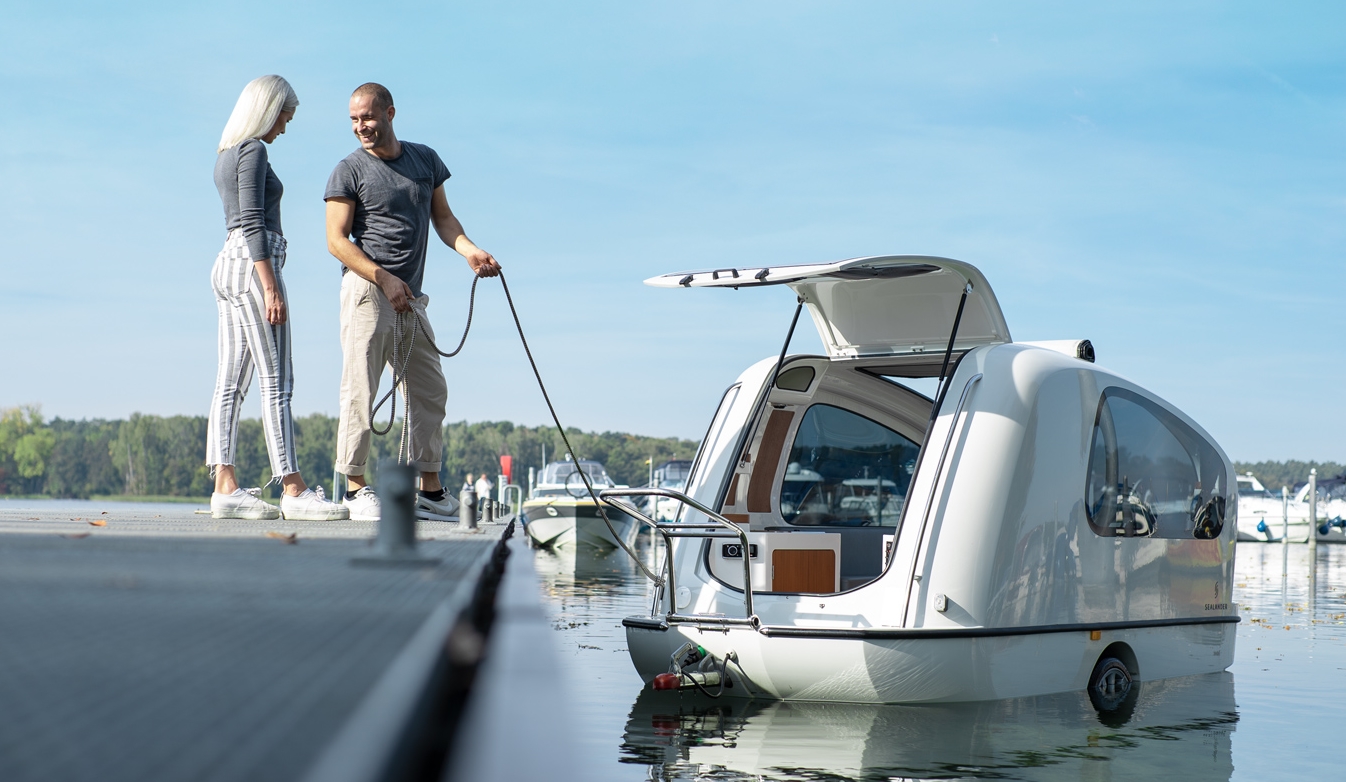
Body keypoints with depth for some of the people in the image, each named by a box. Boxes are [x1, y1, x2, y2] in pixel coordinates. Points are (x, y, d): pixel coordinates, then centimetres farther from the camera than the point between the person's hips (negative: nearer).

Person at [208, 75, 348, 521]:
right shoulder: (253, 151, -8)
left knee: (231, 382, 3)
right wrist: (271, 287, -20)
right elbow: (252, 223, -16)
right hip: (252, 266, -10)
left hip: (227, 264, 10)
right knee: (277, 381, -9)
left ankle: (225, 487, 0)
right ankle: (293, 489, -9)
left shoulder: (226, 155, 20)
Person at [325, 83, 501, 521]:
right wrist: (384, 279, -15)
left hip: (411, 297, 6)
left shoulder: (425, 160, 14)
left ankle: (430, 488, 17)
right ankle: (354, 488, -3)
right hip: (366, 288, -6)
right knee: (360, 390, -9)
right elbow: (337, 241, -6)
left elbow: (442, 217, 18)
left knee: (430, 392, 9)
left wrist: (469, 250, -2)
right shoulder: (349, 171, -2)